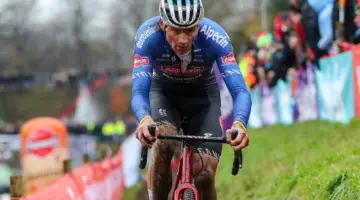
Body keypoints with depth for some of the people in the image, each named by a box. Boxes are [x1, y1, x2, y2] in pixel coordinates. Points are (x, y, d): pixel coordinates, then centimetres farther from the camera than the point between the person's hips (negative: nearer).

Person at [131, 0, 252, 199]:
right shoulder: (148, 35, -33)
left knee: (205, 175, -16)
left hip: (202, 95, 0)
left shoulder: (215, 37, -33)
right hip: (163, 92, 0)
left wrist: (239, 123, -60)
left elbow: (239, 90, -38)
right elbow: (138, 92, -38)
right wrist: (144, 119, -61)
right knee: (164, 143, -33)